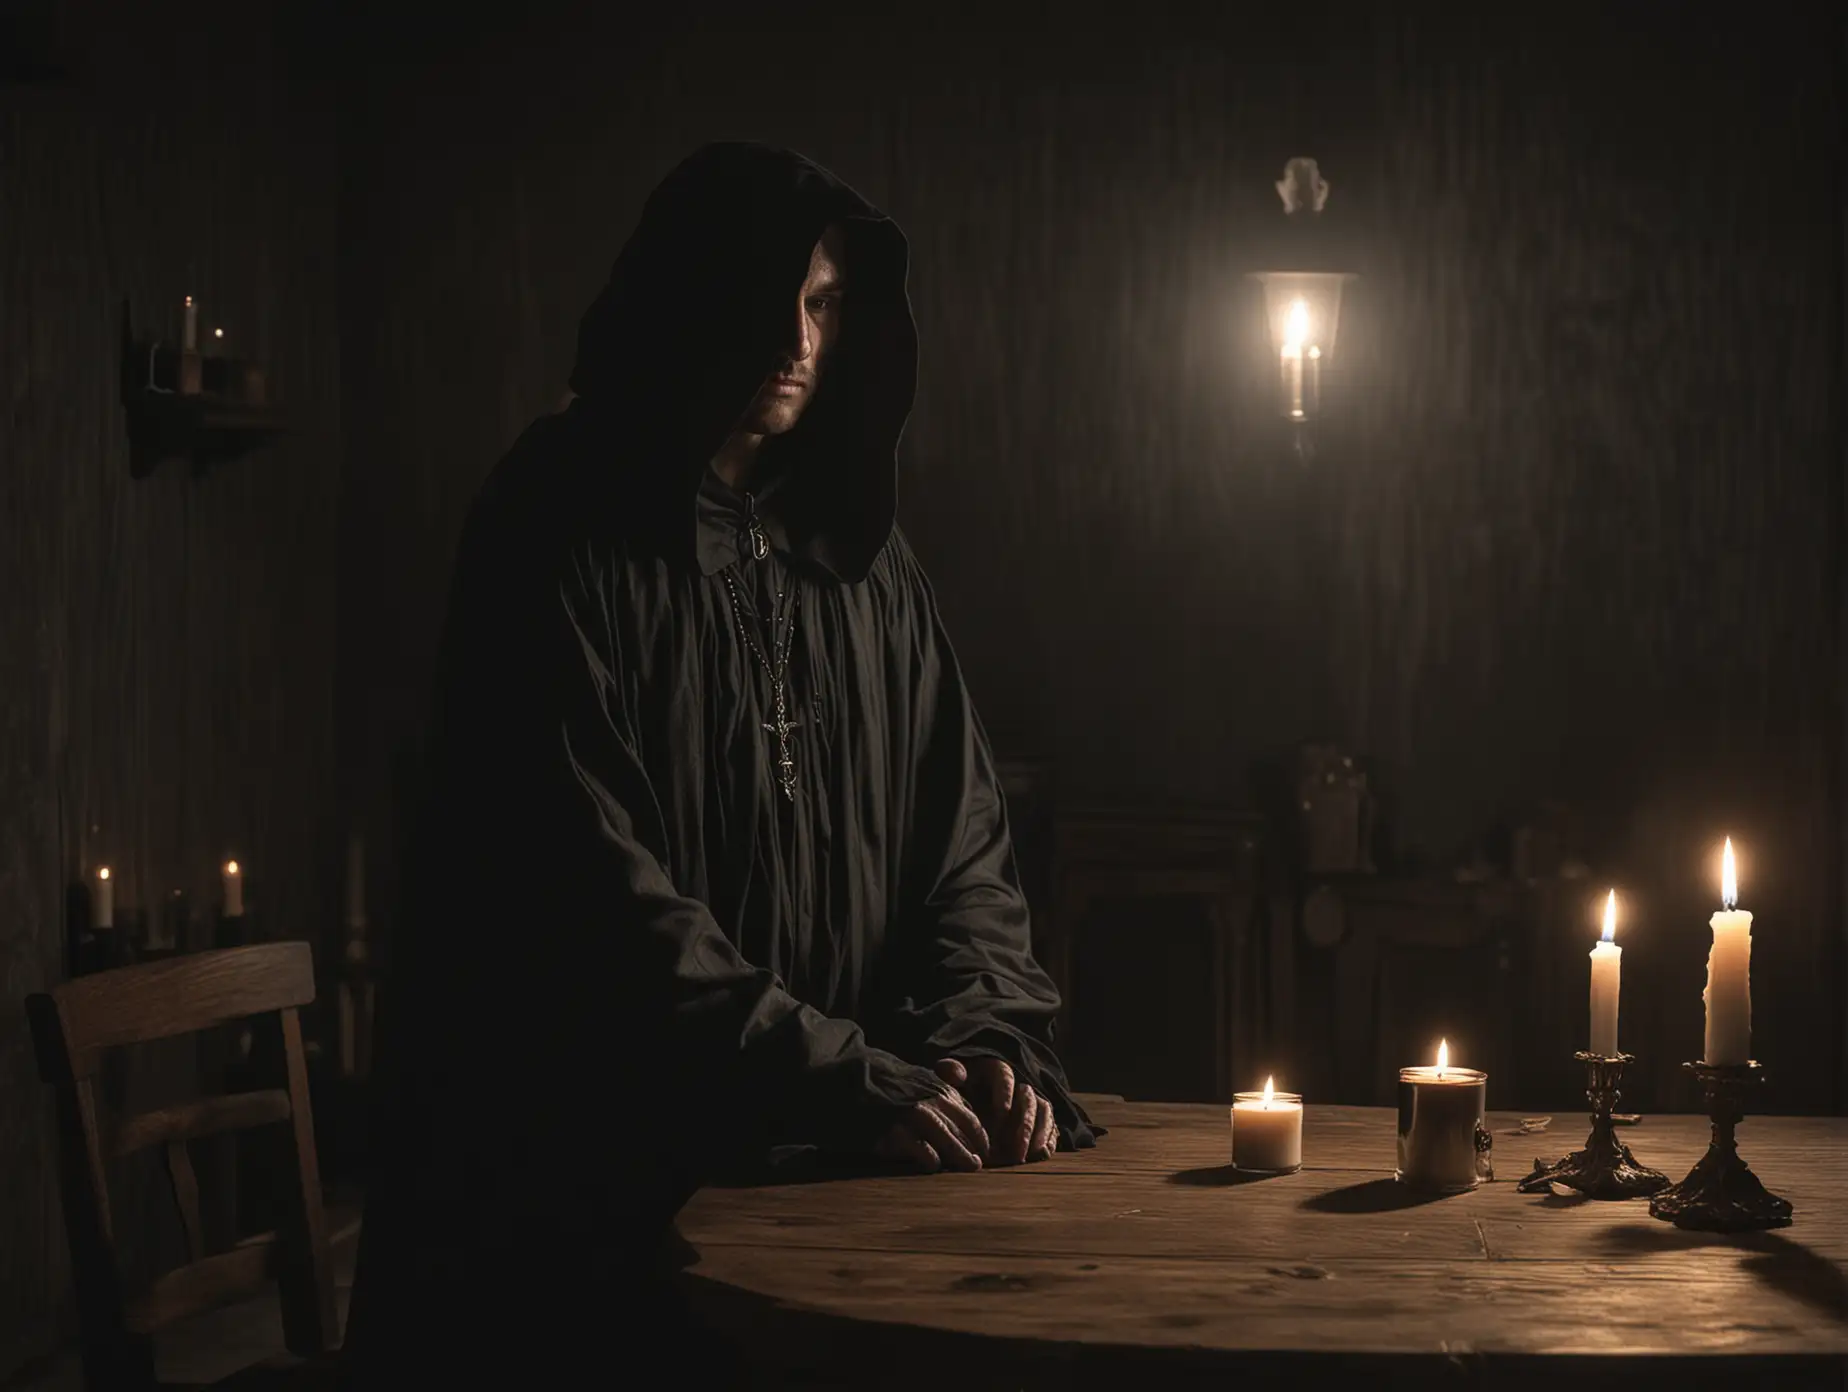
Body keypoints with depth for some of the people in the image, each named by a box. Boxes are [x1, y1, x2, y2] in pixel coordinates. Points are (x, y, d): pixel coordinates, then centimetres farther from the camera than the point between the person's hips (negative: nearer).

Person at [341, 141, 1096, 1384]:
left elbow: (960, 837, 9)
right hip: (583, 1179, -5)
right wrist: (846, 1081, -21)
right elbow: (591, 889, -18)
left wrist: (989, 1039, -9)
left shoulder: (861, 551, 10)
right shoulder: (563, 539, -9)